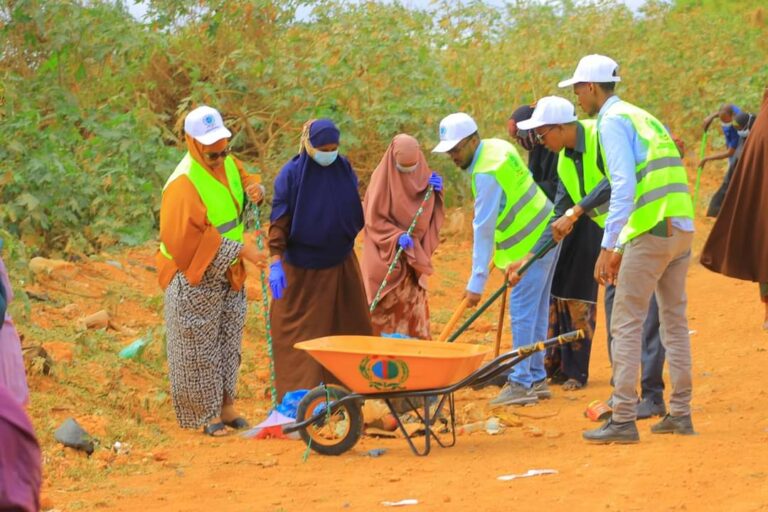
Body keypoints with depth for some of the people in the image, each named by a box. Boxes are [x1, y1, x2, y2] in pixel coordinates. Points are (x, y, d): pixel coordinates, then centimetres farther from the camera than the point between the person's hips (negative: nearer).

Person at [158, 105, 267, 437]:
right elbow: (185, 241, -30)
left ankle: (225, 405, 29)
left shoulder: (228, 164, -2)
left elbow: (244, 180, 19)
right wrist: (240, 250, -29)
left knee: (229, 341, 16)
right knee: (199, 348, 3)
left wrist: (255, 191, -9)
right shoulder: (183, 184, -27)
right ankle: (204, 414, 14)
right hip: (195, 279, -8)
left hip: (228, 274, 8)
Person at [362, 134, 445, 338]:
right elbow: (373, 219, -11)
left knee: (413, 312, 4)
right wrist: (397, 236, -25)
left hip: (414, 257, 5)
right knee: (388, 311, -5)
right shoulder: (382, 178, -10)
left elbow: (431, 215, 7)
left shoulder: (423, 176, 5)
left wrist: (435, 191, -11)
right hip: (387, 257, -5)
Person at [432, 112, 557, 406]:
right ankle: (537, 378, 18)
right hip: (545, 233, 10)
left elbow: (484, 230, -25)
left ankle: (521, 383, -9)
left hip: (531, 244, -10)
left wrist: (477, 281, -25)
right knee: (537, 312, 13)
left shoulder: (486, 173, -23)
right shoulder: (499, 147, 6)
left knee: (522, 313, -9)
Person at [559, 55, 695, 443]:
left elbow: (624, 185, -16)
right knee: (674, 320, 14)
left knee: (626, 323, -5)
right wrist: (623, 248, 26)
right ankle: (680, 414, 17)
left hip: (651, 232, -9)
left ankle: (623, 420, -8)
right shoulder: (646, 119, 23)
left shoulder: (613, 121, -5)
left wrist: (608, 247, -17)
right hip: (682, 228, 9)